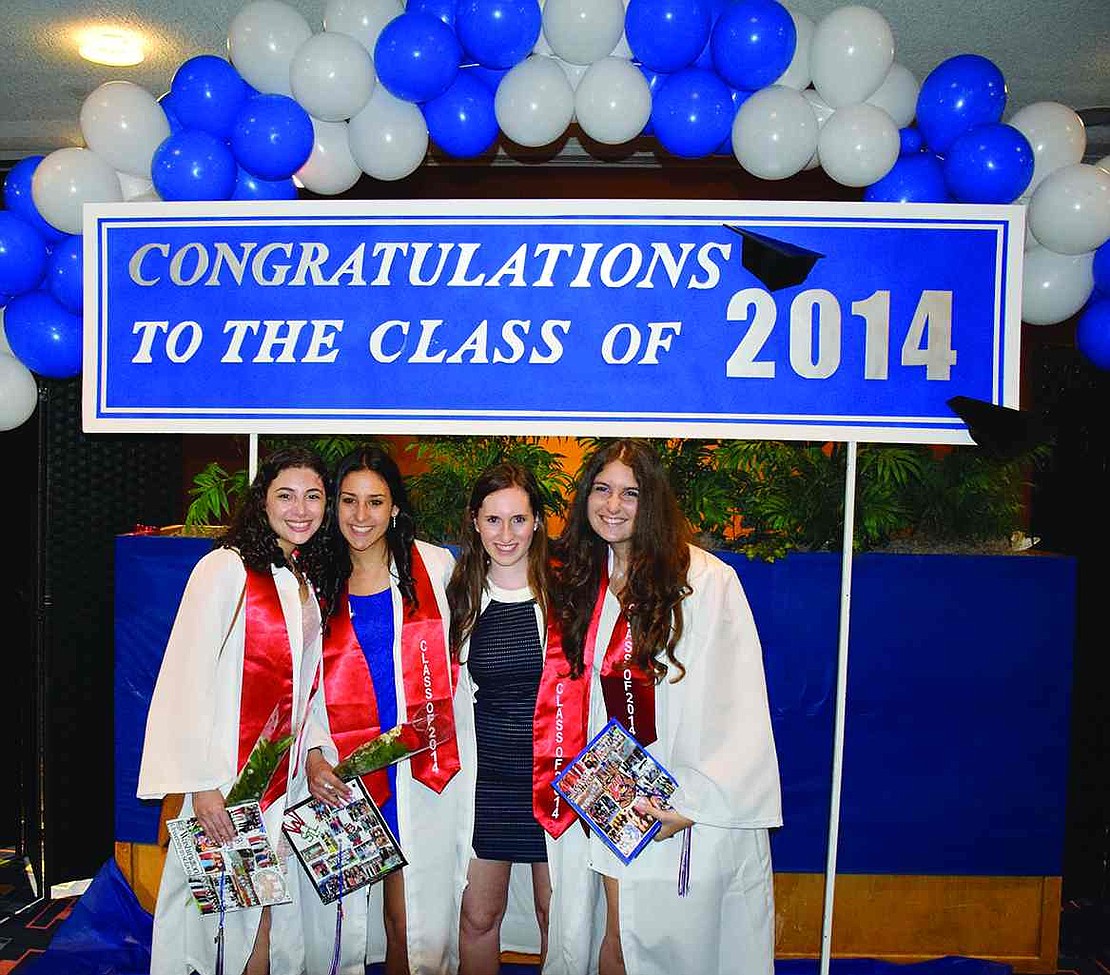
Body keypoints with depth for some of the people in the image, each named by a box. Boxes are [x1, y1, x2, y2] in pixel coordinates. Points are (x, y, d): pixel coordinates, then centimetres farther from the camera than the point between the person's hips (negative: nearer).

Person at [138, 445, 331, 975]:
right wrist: (202, 783, -18)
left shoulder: (305, 580, 10)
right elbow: (187, 679, -16)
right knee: (216, 900, 6)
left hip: (284, 777, 6)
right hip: (227, 774, -6)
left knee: (266, 914, 14)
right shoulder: (226, 568, -13)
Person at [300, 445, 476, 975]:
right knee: (344, 912, 4)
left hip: (425, 768, -1)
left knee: (419, 921, 1)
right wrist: (313, 755, -4)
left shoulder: (434, 565, 4)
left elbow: (462, 660, 8)